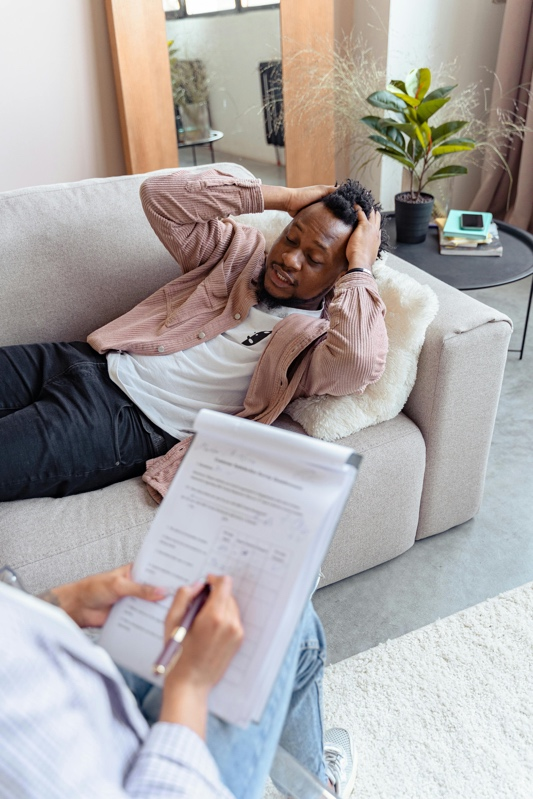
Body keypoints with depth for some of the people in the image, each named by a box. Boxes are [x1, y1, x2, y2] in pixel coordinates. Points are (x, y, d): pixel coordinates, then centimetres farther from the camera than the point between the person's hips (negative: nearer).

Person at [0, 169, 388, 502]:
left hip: (131, 424, -6)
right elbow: (159, 194, 1)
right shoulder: (244, 250, 10)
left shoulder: (318, 339, -4)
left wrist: (360, 265, -14)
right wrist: (283, 197, -1)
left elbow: (360, 365, -28)